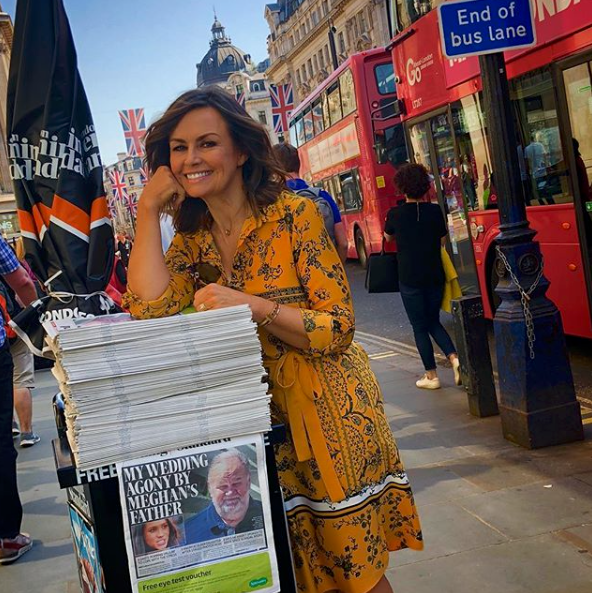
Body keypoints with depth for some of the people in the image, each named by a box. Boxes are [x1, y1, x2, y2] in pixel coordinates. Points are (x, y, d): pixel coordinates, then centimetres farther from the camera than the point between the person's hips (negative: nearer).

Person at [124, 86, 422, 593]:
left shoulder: (294, 215, -12)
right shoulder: (193, 238, 4)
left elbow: (339, 328, -15)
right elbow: (151, 309, -14)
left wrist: (250, 305, -27)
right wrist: (148, 208, -10)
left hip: (329, 415, -4)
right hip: (261, 422, 5)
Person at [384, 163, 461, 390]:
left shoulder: (395, 214, -7)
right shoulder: (435, 211, -2)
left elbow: (388, 237, 13)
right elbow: (442, 241, 7)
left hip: (410, 279, -3)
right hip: (436, 276, 3)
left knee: (420, 327, 7)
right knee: (433, 322, 20)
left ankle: (431, 376, 10)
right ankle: (454, 357, 0)